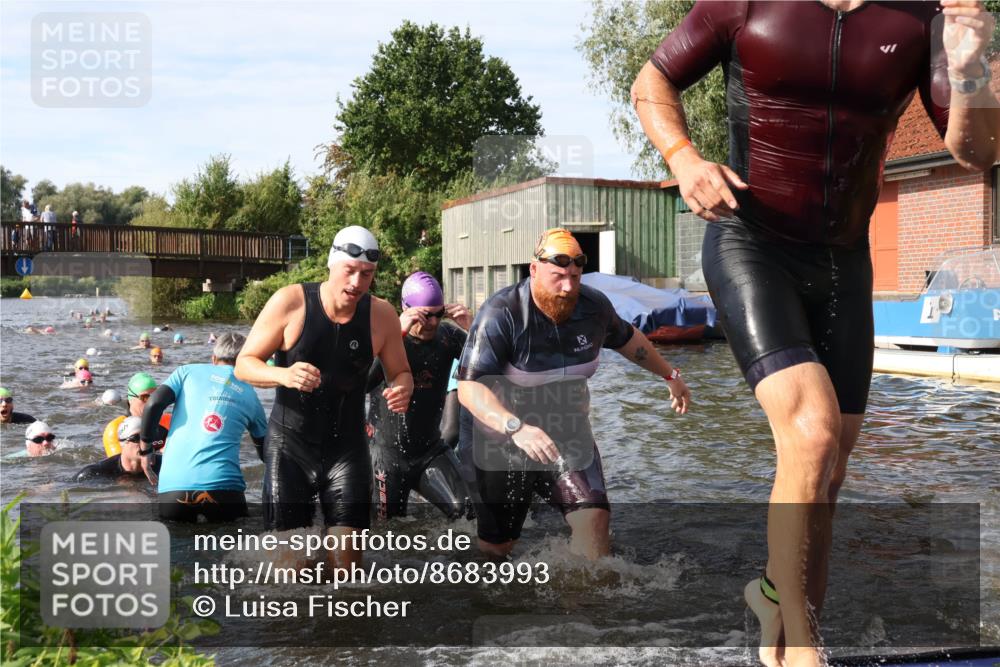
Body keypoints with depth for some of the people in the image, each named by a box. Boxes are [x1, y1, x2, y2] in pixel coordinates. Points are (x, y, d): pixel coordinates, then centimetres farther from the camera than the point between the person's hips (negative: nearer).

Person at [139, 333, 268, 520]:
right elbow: (265, 449, 28)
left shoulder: (188, 371, 14)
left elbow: (154, 405, 0)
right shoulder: (250, 395, 18)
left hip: (173, 484, 1)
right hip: (223, 485, -1)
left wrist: (146, 447, 14)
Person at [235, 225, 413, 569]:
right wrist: (283, 375, -28)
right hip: (290, 442, -1)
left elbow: (400, 373, 6)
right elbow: (244, 364, -7)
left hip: (347, 447, 2)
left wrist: (402, 389, -19)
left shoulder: (381, 314, -6)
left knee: (347, 551, 0)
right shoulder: (290, 302, -12)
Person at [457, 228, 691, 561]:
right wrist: (516, 428, -46)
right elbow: (469, 388, -32)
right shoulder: (501, 313, -25)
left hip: (568, 434, 3)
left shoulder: (594, 306, -8)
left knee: (593, 519, -20)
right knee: (495, 547, 7)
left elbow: (627, 339, 15)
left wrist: (670, 376, 23)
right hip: (505, 440, -3)